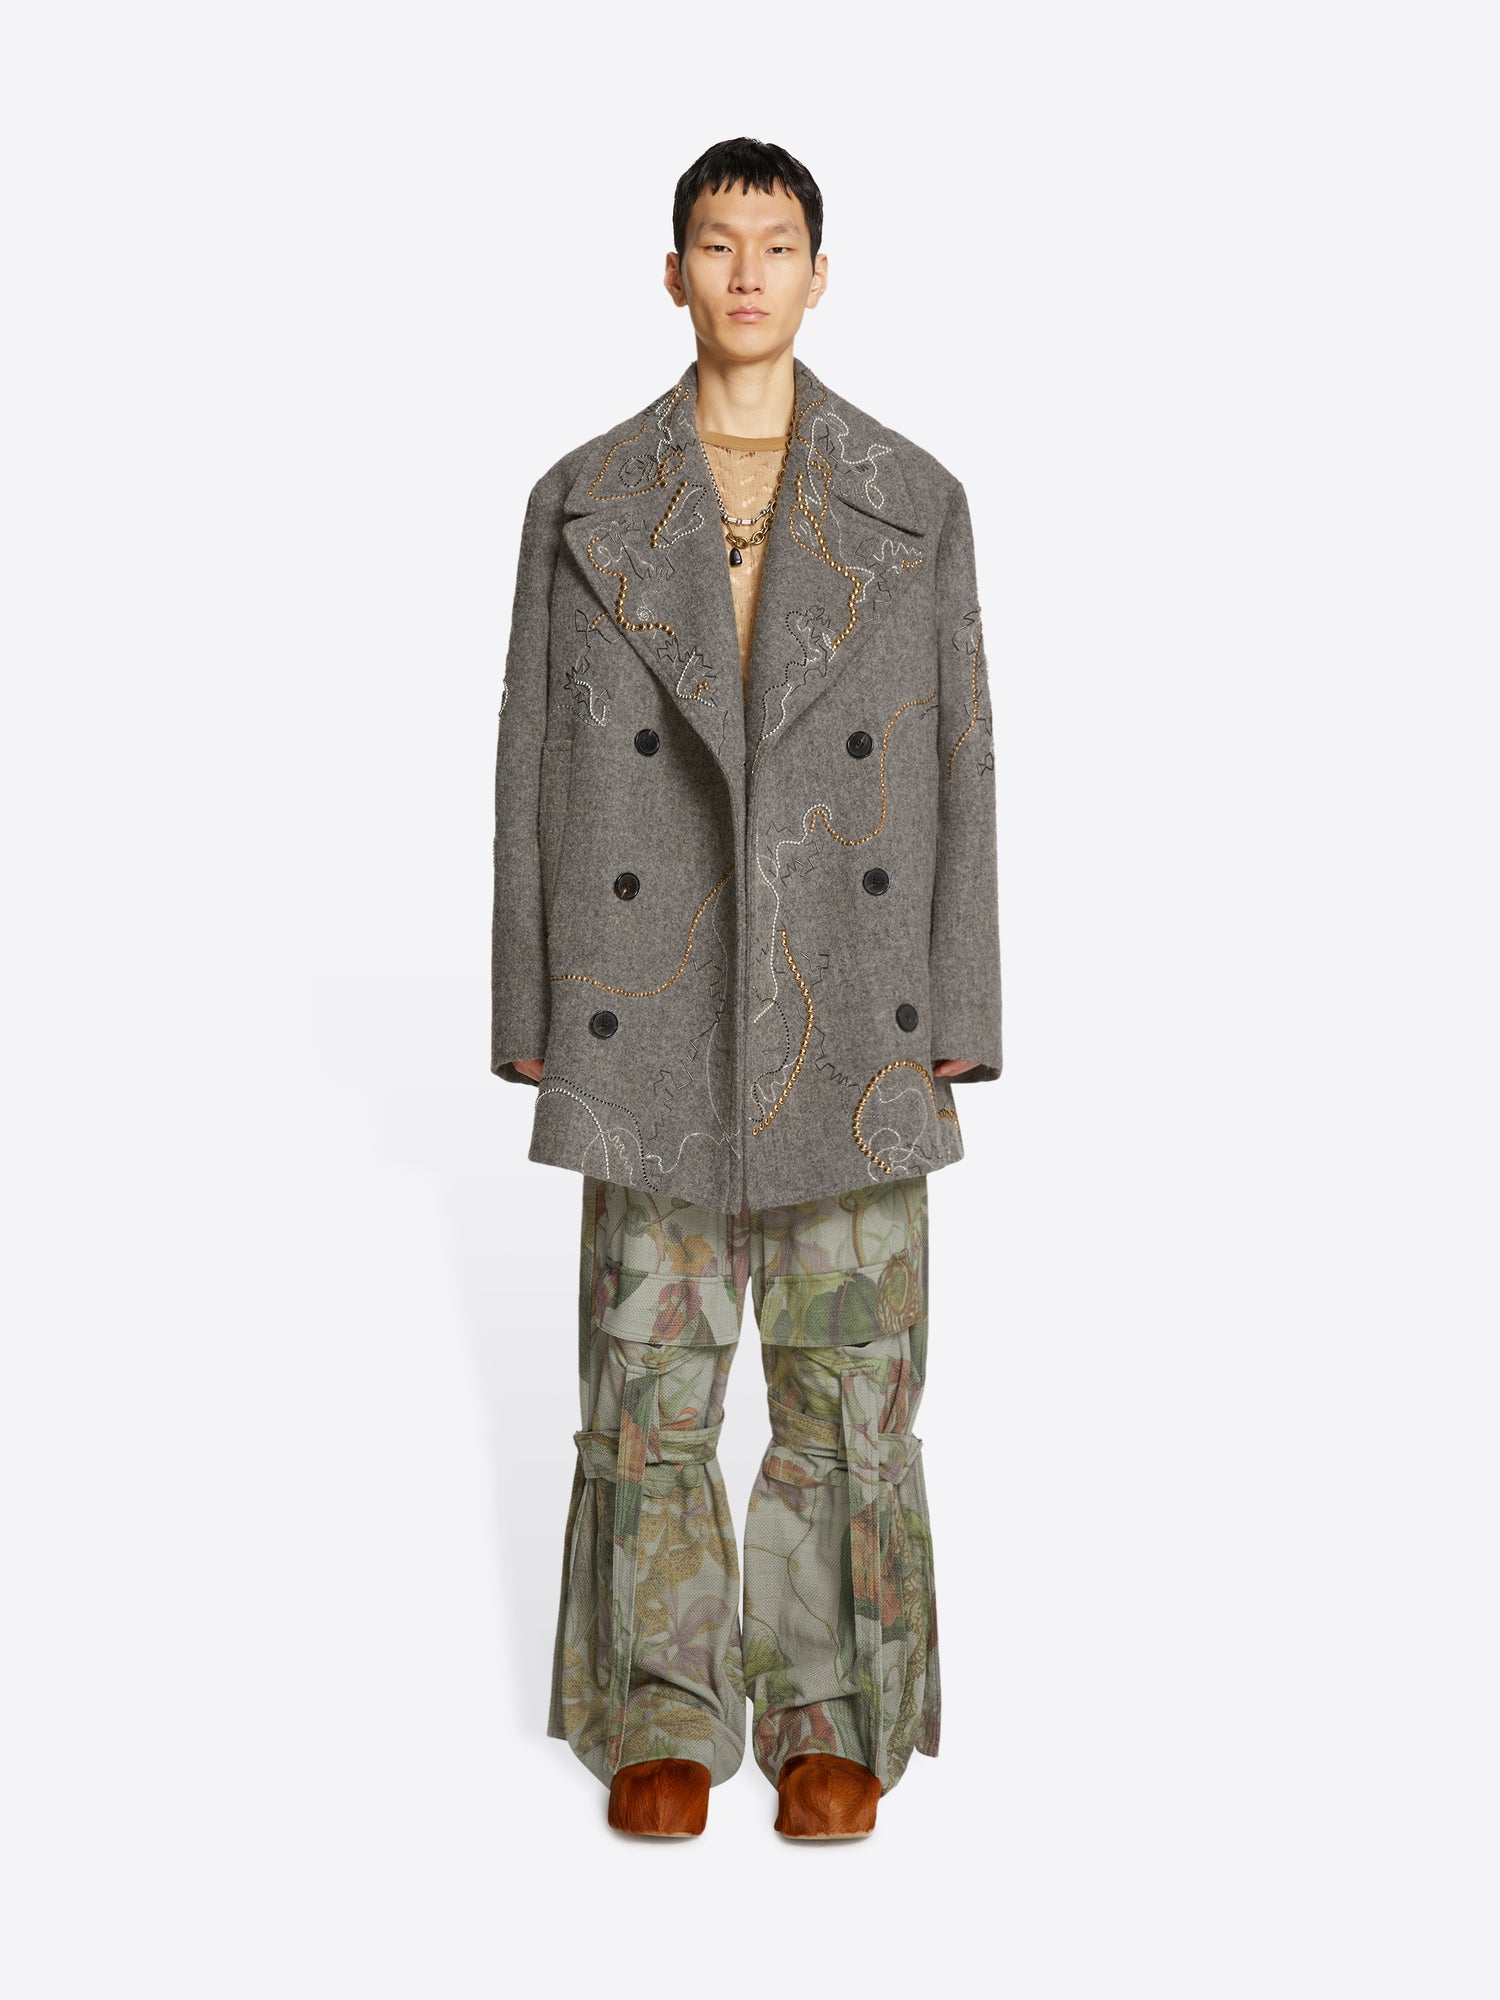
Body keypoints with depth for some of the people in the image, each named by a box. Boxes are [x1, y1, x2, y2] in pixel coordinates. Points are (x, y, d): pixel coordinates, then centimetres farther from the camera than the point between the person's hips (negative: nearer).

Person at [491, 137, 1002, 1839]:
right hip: (652, 997, 0)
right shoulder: (584, 502, 5)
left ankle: (833, 1717, 19)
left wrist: (956, 1020, -1)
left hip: (848, 1009, 0)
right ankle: (663, 1717, 19)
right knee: (651, 1364, 4)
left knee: (849, 1365, 4)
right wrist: (531, 1015, 0)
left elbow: (959, 765, 4)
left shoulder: (914, 502, 5)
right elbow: (535, 762, 5)